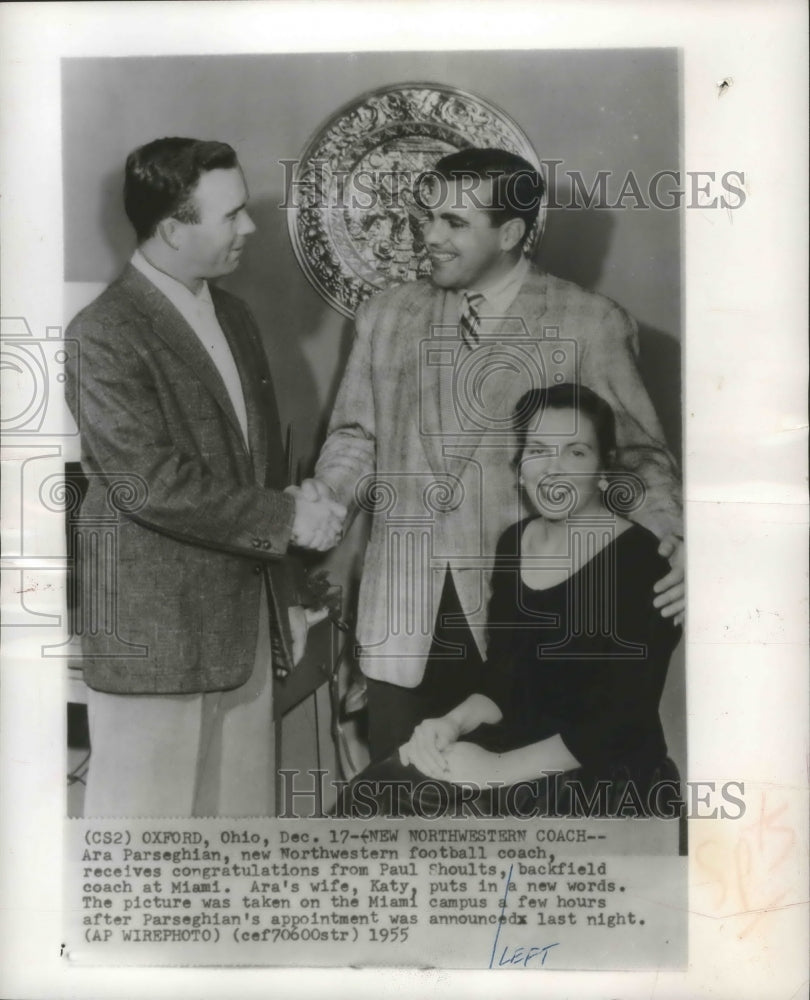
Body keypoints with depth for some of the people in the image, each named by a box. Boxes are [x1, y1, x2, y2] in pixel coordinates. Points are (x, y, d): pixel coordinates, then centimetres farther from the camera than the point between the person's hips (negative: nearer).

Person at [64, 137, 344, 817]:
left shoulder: (235, 318, 12)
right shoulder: (105, 335, -13)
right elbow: (152, 485, -21)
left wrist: (283, 595, 18)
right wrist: (285, 517, -14)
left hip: (244, 622, 7)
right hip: (154, 630, -7)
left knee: (243, 805, 13)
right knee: (146, 809, 5)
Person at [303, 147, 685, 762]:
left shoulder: (589, 325, -1)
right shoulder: (385, 317, 10)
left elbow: (635, 452, 4)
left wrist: (673, 539, -12)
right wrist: (323, 494, -3)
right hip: (404, 617, 3)